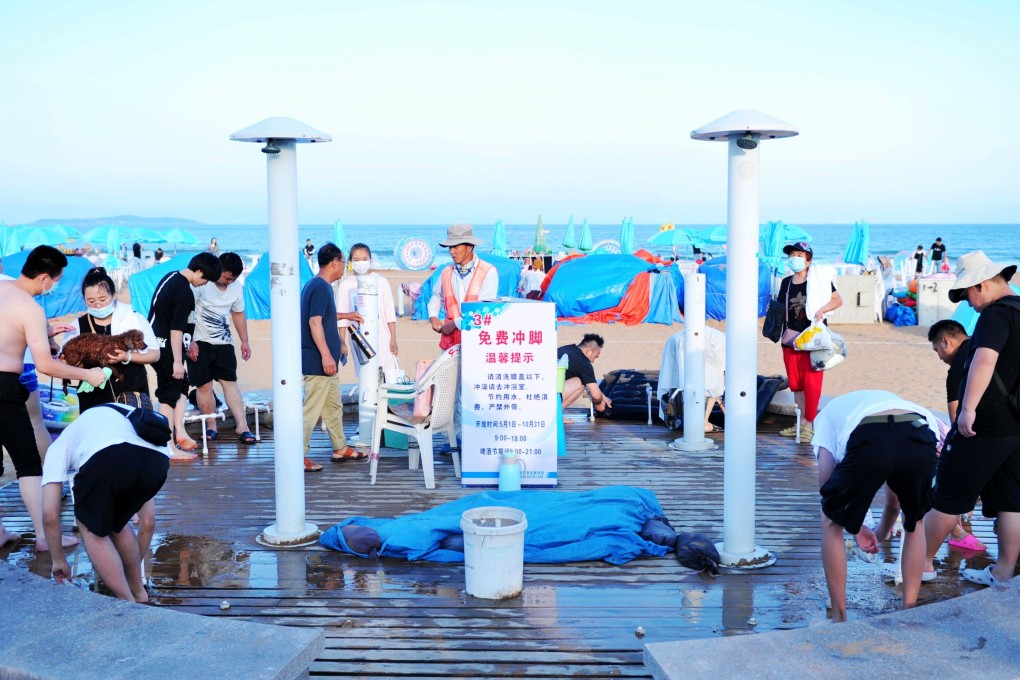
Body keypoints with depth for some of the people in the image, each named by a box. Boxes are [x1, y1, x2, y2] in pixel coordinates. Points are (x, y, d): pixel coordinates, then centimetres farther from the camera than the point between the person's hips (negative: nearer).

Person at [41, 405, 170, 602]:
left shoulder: (60, 445, 36)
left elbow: (50, 515, 27)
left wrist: (59, 560, 43)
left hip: (108, 456, -5)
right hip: (158, 459, 5)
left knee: (90, 526, 23)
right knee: (117, 522, 33)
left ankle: (129, 605, 19)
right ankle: (138, 592, 39)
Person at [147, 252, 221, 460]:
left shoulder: (171, 276, 9)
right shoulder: (185, 293, -21)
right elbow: (176, 329, -22)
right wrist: (177, 361, -19)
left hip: (153, 340, 10)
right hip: (165, 347, -10)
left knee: (181, 385, 17)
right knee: (169, 395, -4)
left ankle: (180, 433, 15)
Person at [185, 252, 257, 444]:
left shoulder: (237, 286, 6)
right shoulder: (201, 283, -12)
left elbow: (238, 314, 19)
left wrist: (245, 341, 16)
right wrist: (191, 341, -14)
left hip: (224, 342, 4)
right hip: (199, 342, -3)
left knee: (230, 382, -6)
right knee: (204, 385, -2)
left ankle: (242, 426, -11)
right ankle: (211, 427, 10)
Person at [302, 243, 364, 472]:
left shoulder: (317, 285, 15)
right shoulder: (321, 287, -16)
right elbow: (314, 321, -24)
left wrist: (345, 316, 44)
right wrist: (326, 354, -27)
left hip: (326, 362, 11)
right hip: (318, 361, -11)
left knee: (334, 406, 18)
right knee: (312, 409, -6)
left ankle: (341, 449, 28)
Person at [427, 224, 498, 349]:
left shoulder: (489, 272, -4)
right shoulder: (446, 272, 11)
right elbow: (436, 297, 28)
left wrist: (455, 324, -10)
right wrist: (433, 317, 8)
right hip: (451, 338, 4)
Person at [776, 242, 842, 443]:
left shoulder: (819, 279, -2)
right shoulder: (786, 282, 12)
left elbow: (838, 300, 2)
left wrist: (822, 310, -14)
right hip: (791, 339, 5)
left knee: (811, 383, -7)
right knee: (795, 383, 9)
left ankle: (810, 425, -2)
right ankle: (801, 422, 18)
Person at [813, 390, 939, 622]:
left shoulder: (828, 413, 35)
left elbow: (826, 483, 24)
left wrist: (856, 528, 35)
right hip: (921, 440, 3)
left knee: (831, 523, 22)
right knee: (916, 523, 32)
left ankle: (839, 619, 23)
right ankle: (909, 613, 34)